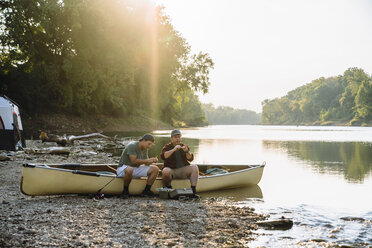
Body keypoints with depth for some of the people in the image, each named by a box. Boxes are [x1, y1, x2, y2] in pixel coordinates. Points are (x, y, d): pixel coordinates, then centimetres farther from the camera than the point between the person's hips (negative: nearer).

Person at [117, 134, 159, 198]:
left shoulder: (145, 149, 4)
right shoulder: (132, 146, -20)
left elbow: (146, 164, 8)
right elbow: (134, 161, -27)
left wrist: (152, 160, -13)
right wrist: (147, 160, -24)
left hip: (136, 169, 7)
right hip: (123, 168, -7)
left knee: (155, 169, -8)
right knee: (129, 170, -44)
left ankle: (146, 190, -8)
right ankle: (125, 191, -22)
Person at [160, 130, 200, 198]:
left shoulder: (185, 146, 9)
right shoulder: (167, 147, 1)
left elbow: (190, 159, -5)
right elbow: (163, 156, -20)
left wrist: (187, 151, -26)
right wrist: (174, 150, -31)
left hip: (183, 171, 3)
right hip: (171, 171, -3)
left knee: (194, 167, -24)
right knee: (165, 171, -36)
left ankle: (193, 191, -28)